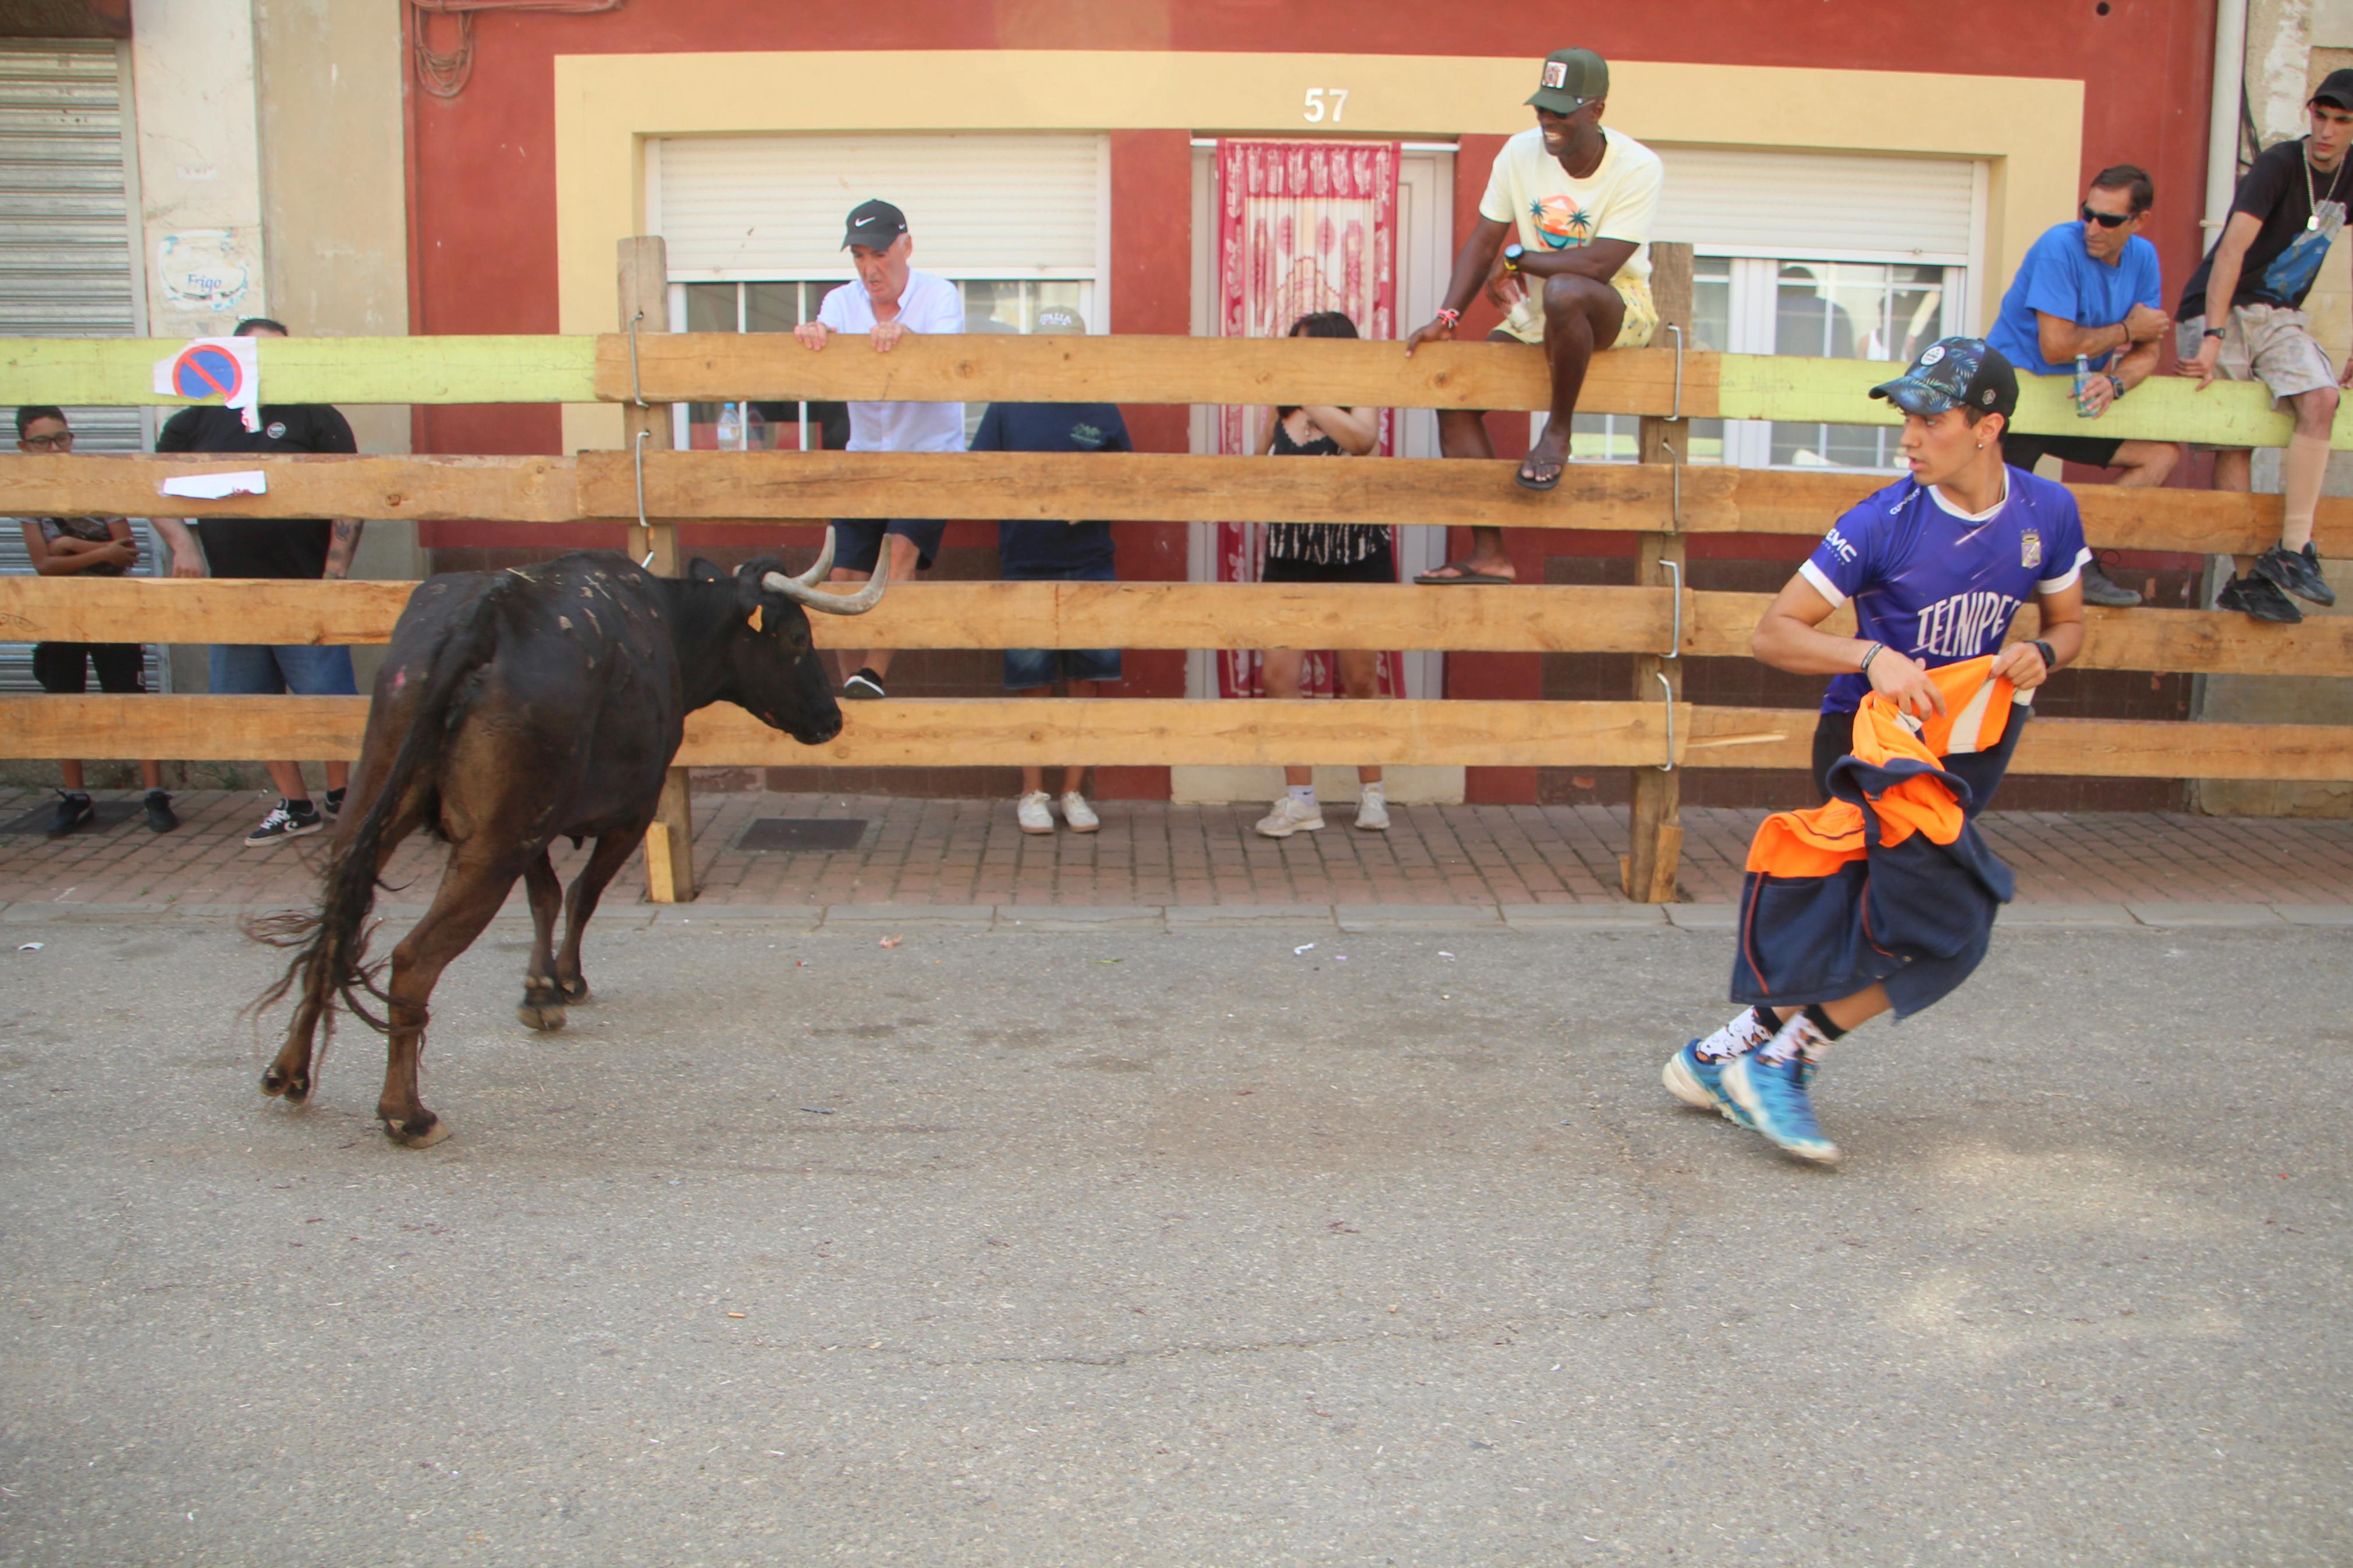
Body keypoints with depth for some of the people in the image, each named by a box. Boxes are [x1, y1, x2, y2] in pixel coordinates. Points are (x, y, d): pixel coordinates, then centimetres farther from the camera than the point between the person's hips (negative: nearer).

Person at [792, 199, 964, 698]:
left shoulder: (940, 296, -9)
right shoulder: (842, 302, 1)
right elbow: (821, 345, -16)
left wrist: (905, 334, -49)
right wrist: (811, 333, -41)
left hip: (931, 454, -4)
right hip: (865, 455, 4)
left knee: (902, 547, -26)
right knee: (846, 578, -2)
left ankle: (873, 675, -30)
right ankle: (853, 684, 12)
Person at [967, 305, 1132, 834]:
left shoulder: (1102, 413, 7)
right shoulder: (1007, 409, 6)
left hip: (1090, 569, 1)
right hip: (1026, 568, -1)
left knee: (1086, 682, 2)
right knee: (1031, 684, 3)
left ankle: (1074, 792, 14)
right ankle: (1032, 793, 15)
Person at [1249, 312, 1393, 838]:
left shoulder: (1359, 404, -3)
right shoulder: (1282, 411, 8)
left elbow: (1362, 438, -27)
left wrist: (1306, 397, -21)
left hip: (1355, 554, -3)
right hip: (1290, 555, 3)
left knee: (1360, 676, 5)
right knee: (1278, 673, -8)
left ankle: (1371, 792, 23)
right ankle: (1299, 799, 2)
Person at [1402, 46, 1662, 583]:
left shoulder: (1638, 169, -17)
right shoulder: (1521, 153, -2)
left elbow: (1599, 265, -26)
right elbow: (1484, 241, 0)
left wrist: (1518, 259, -15)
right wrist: (1448, 316, -12)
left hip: (1619, 310, -6)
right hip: (1536, 317, 6)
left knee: (1562, 292, -41)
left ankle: (1558, 432, -17)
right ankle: (1489, 554, -8)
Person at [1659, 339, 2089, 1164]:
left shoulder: (2048, 513, 0)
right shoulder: (1884, 522, -13)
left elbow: (2068, 623, 15)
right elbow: (1774, 633, -12)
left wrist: (2040, 655, -8)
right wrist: (1872, 656, -27)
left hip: (1970, 739, 5)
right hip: (1872, 728, -5)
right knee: (1953, 922, -19)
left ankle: (1722, 1056, 10)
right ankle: (1777, 1059, -7)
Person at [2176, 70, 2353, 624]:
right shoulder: (2278, 165, -13)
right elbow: (2232, 248, -22)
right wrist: (2213, 337, -31)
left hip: (2281, 317, 5)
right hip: (2220, 310, -5)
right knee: (2233, 439, -7)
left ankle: (2292, 550, -22)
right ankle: (2245, 577, 0)